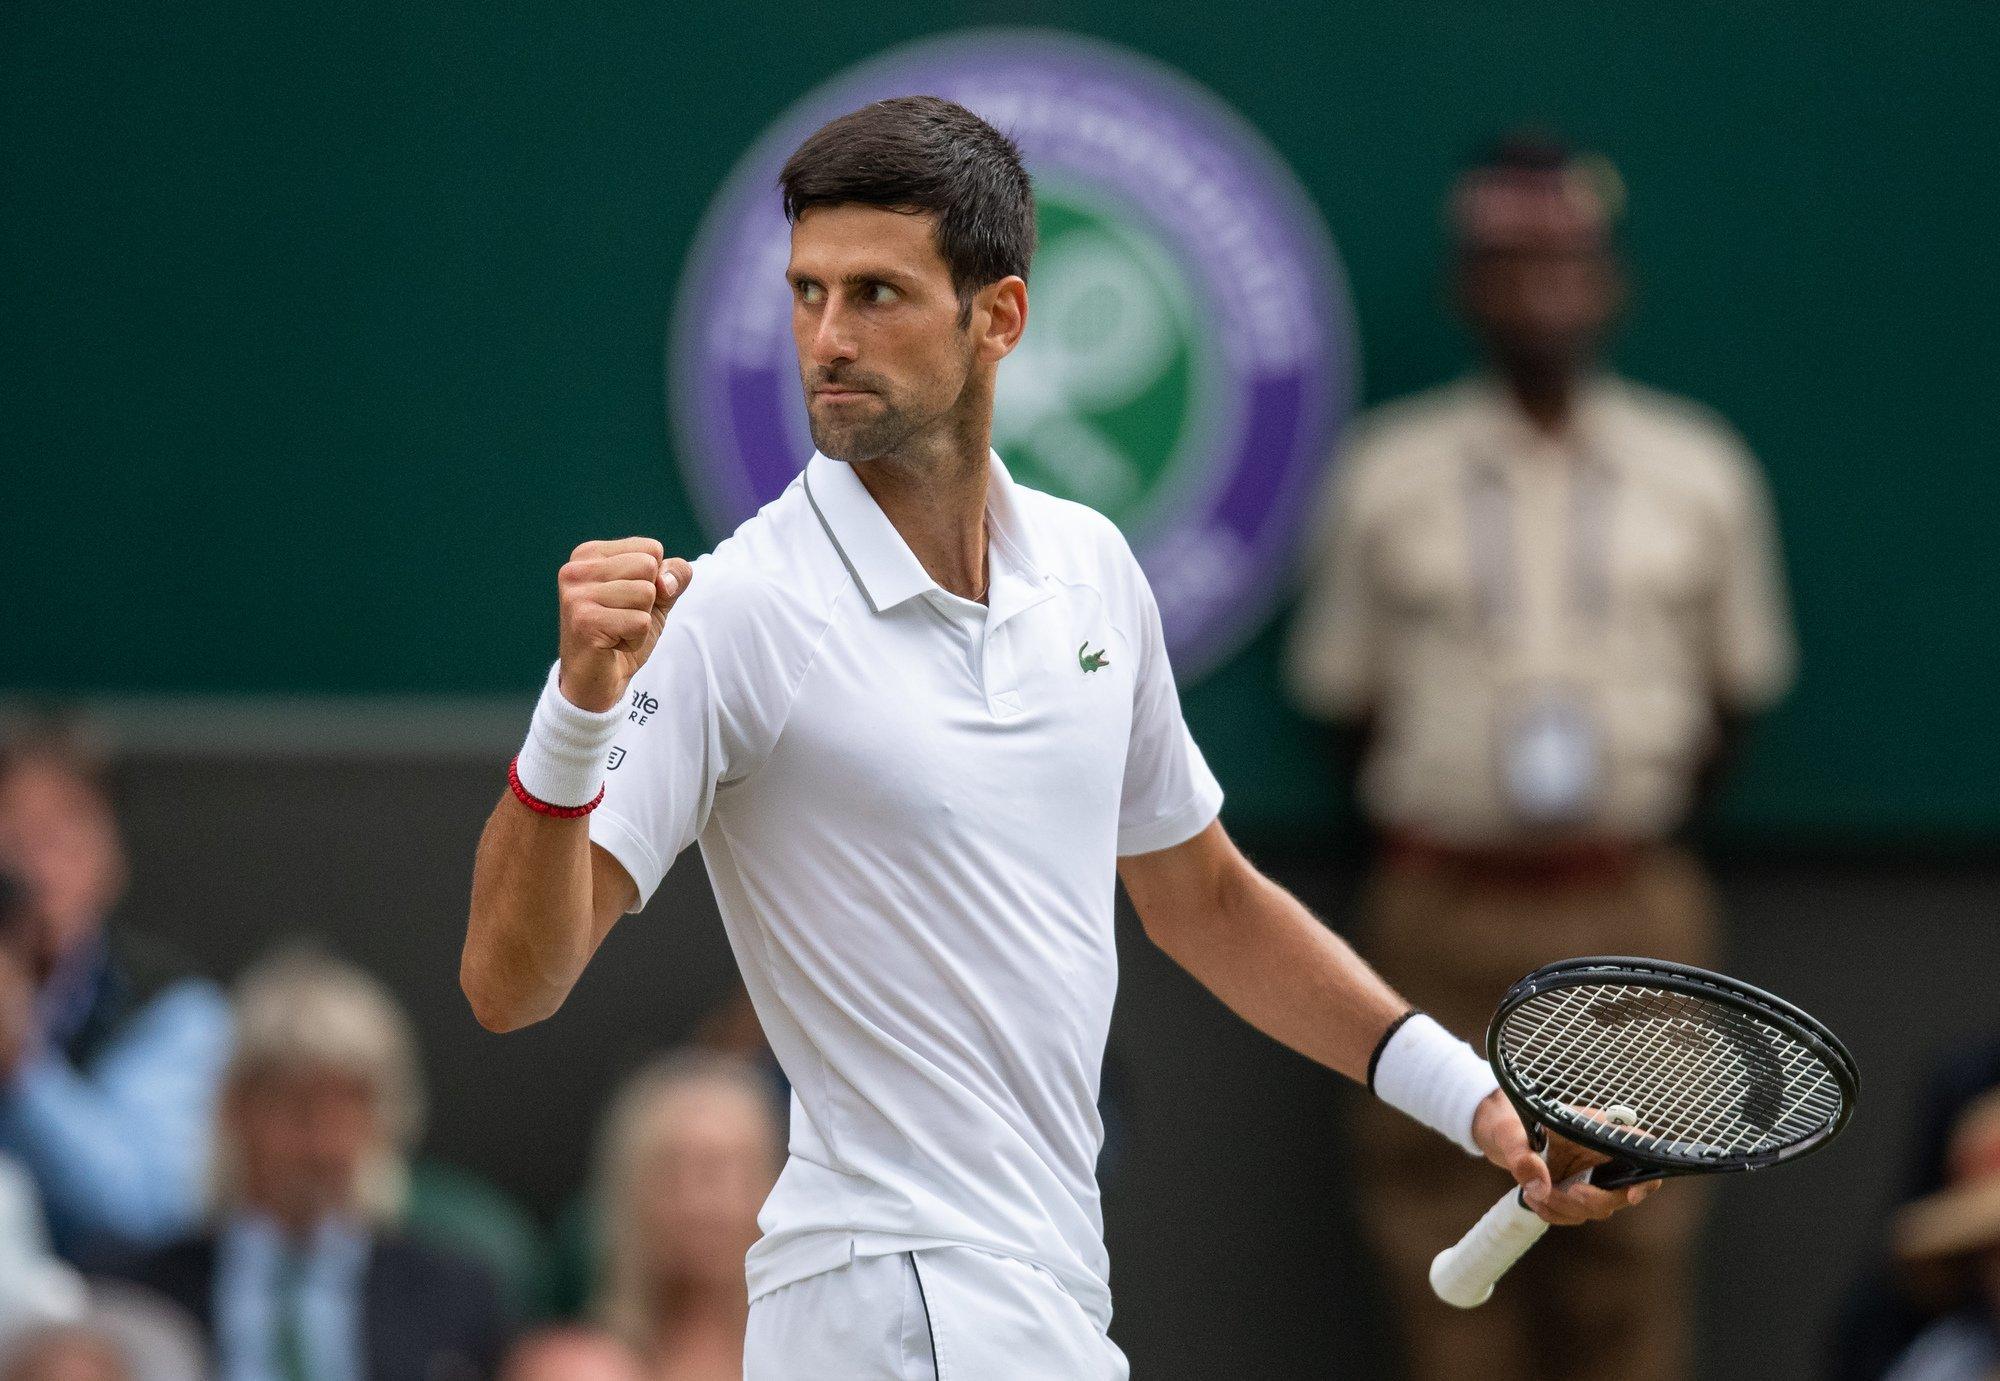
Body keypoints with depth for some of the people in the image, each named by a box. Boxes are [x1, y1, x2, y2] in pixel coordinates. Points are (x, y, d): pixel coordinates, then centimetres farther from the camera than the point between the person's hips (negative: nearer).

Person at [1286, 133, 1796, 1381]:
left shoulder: (1700, 473, 8)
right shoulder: (1389, 476, 5)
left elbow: (1741, 685, 15)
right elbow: (1340, 693, 11)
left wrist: (1653, 820, 5)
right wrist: (1425, 826, 2)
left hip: (1633, 904, 1)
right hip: (1445, 902, 0)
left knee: (1633, 1249, -2)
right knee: (1448, 1257, -2)